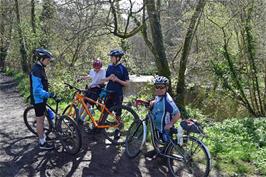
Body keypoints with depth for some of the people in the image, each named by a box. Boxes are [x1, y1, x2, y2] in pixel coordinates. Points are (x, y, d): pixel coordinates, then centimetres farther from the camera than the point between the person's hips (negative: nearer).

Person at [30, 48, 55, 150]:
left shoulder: (40, 68, 8)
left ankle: (42, 136, 34)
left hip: (41, 98, 9)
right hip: (38, 99, -9)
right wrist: (48, 94, -32)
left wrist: (47, 94, 24)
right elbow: (37, 89, -29)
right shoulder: (36, 70, -23)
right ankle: (42, 143, 10)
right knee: (40, 120, 0)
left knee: (41, 119, 19)